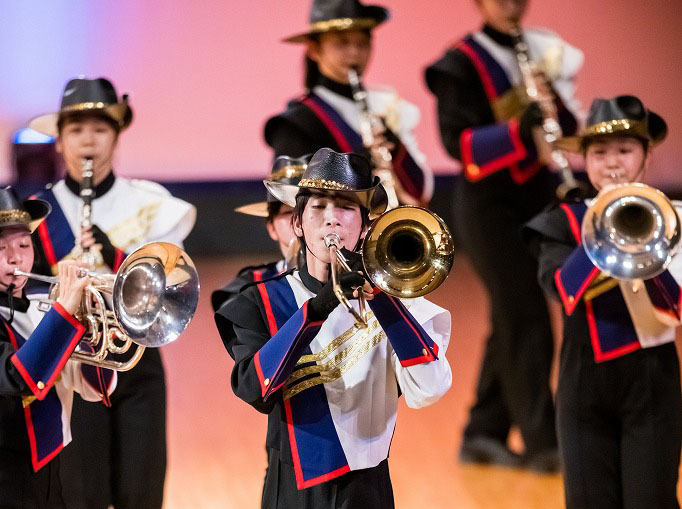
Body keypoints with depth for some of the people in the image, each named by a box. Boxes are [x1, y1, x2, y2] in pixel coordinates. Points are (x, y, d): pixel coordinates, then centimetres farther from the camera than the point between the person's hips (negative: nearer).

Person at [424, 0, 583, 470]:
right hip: (489, 206, -6)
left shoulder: (540, 51, 9)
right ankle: (542, 443, -7)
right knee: (527, 321, -10)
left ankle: (483, 434, 20)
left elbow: (569, 126, 4)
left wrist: (553, 101, -17)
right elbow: (457, 141, -16)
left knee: (512, 320, 10)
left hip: (536, 200, 6)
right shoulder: (462, 63, -7)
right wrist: (518, 130, -29)